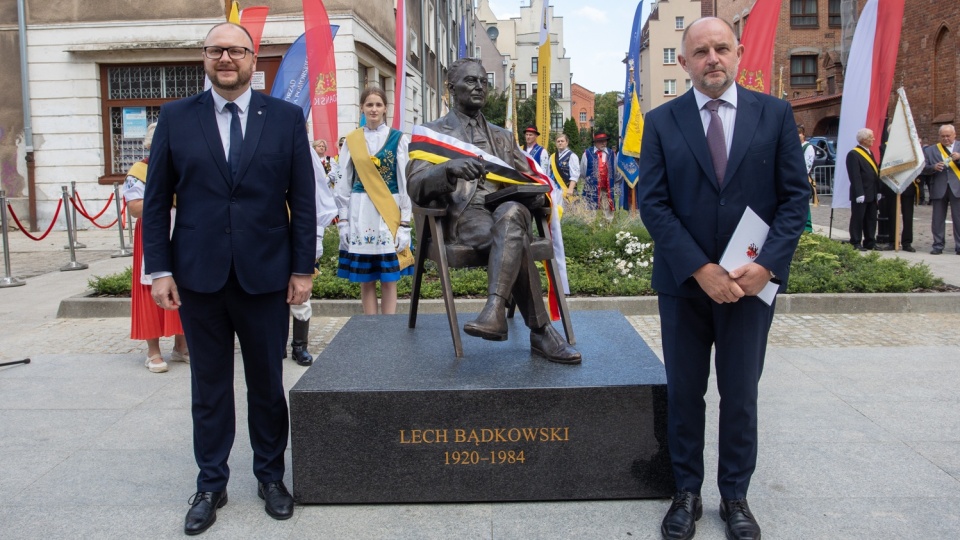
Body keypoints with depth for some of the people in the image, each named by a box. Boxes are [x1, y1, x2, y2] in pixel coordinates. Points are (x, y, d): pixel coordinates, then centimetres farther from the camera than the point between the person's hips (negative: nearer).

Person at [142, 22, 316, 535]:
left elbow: (302, 200, 2)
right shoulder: (175, 117, 4)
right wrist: (160, 269, -2)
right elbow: (156, 200, 5)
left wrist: (302, 268, -1)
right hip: (198, 277, 1)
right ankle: (210, 485, 25)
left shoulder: (286, 117, 3)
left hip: (266, 276, 0)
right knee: (209, 387, 11)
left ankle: (270, 477, 28)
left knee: (268, 384, 11)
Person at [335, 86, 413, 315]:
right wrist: (343, 220, 1)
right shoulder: (352, 140, 7)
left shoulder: (398, 139, 2)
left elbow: (405, 183, 0)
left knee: (389, 280, 2)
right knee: (365, 280, 6)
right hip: (360, 214, 2)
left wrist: (404, 222, -5)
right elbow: (344, 183, 7)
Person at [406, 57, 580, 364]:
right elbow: (415, 186, 0)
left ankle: (495, 310, -49)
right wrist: (449, 169, -23)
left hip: (510, 208, 3)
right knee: (515, 239, -36)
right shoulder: (432, 132, 15)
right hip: (465, 216, -3)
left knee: (510, 213, -38)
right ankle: (541, 331, -34)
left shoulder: (503, 137, 30)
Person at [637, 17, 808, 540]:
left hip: (750, 280, 1)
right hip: (683, 281, 0)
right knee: (684, 394, 9)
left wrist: (766, 264, -13)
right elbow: (653, 203, -5)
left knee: (741, 394, 10)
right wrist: (701, 270, -14)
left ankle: (735, 496, 25)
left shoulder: (775, 113, 3)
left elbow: (794, 195, 1)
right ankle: (687, 492, 24)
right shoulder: (661, 122, 1)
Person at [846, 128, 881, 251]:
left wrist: (878, 191, 14)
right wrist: (859, 194, -21)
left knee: (871, 219, 11)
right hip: (861, 195, -8)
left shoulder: (870, 153, 18)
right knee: (858, 219, -2)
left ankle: (870, 242, 18)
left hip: (872, 194, 9)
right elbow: (855, 176, -17)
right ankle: (856, 243, 4)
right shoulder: (853, 154, -10)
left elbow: (876, 173, 20)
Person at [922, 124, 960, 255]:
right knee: (937, 219, 4)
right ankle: (938, 245, 10)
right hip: (939, 189, 1)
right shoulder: (930, 150, 11)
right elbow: (924, 169, 6)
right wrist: (934, 167, -13)